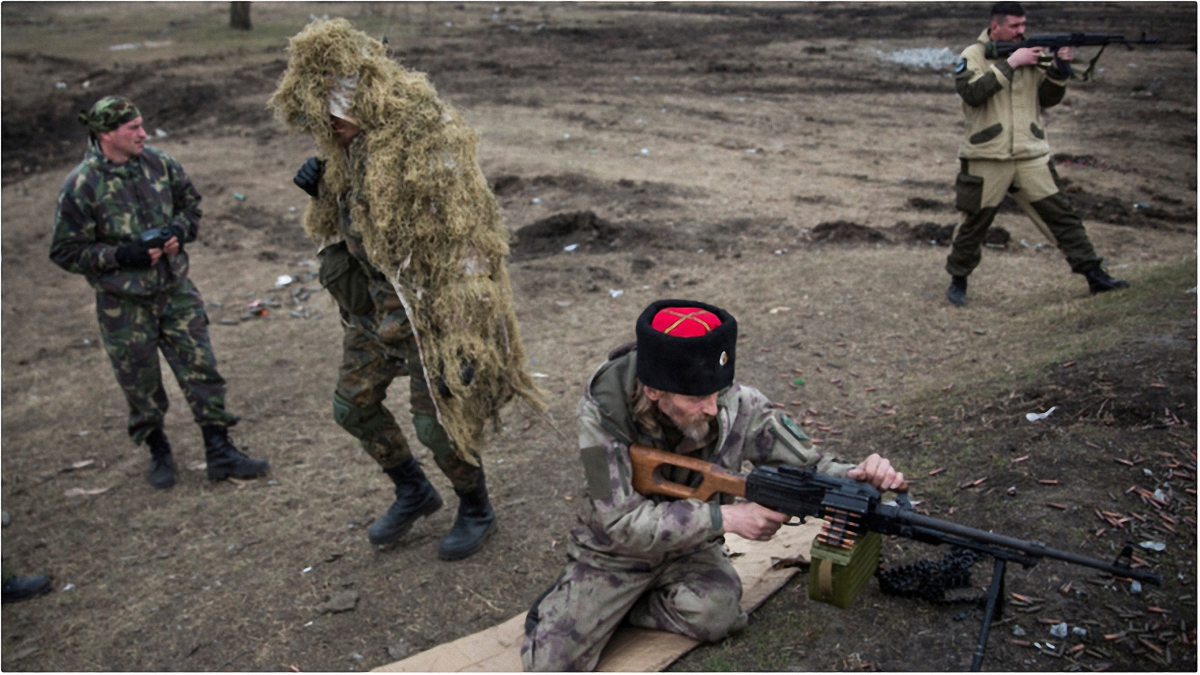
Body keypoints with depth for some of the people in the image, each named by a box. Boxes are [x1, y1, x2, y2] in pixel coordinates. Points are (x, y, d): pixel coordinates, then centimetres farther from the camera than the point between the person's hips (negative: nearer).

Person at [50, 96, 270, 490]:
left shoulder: (159, 164, -2)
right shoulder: (81, 186, -14)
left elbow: (191, 204, 13)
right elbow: (66, 251, -9)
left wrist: (179, 232, -7)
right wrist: (123, 256, -20)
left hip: (176, 290, 3)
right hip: (124, 305, -3)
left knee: (202, 369, 3)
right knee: (142, 386, 9)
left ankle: (220, 453, 12)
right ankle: (158, 454, 31)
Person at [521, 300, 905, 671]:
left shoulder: (738, 406, -22)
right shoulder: (603, 410, -28)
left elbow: (808, 466, -10)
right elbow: (620, 524, -29)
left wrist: (855, 476, -34)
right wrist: (726, 517, -35)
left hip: (691, 547, 3)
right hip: (614, 550, -2)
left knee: (714, 615, -29)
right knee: (551, 661, -16)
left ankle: (608, 609, 1)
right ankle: (568, 603, 19)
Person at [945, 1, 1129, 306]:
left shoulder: (1029, 53, 11)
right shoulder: (973, 56, -1)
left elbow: (1048, 98, 9)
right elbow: (972, 92, -19)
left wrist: (1059, 69, -8)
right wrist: (1010, 64, -19)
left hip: (1031, 156, 4)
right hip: (987, 159, -3)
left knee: (1060, 213, 1)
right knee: (974, 224, 5)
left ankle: (1094, 275, 5)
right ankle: (958, 280, 22)